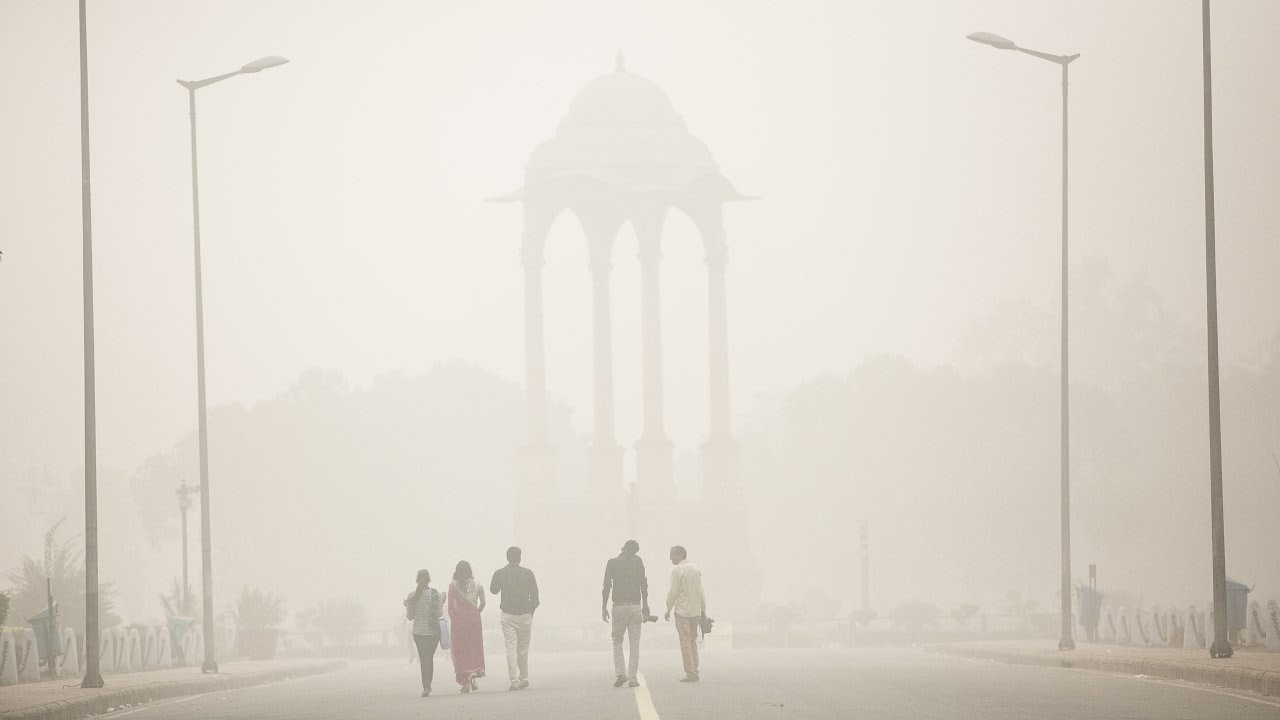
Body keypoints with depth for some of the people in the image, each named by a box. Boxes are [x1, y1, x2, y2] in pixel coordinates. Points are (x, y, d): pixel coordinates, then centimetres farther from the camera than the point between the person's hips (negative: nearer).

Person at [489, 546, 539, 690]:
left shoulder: (500, 574, -3)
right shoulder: (527, 573, -3)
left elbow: (493, 590, 14)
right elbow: (535, 595, 2)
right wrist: (531, 611, 14)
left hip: (507, 615, -1)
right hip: (525, 614, 1)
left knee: (511, 648, -3)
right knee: (523, 649, 12)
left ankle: (514, 680, -14)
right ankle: (524, 679, 19)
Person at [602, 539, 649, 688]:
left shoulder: (612, 563, 1)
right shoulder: (637, 561, 3)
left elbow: (607, 586, -3)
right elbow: (643, 584, 0)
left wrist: (604, 607, 0)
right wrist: (645, 605, 7)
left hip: (619, 606, 0)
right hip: (635, 606, 0)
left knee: (617, 641, 12)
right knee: (634, 644, 4)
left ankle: (620, 673, -6)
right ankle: (632, 678, 0)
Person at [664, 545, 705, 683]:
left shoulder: (677, 570, -10)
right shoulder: (696, 569, 10)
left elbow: (673, 592, -12)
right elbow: (701, 592, 11)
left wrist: (668, 610, -3)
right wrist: (703, 610, 15)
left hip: (682, 611, -6)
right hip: (695, 611, 6)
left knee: (685, 642, -2)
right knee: (693, 640, 14)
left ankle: (690, 673, -4)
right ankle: (695, 672, 11)